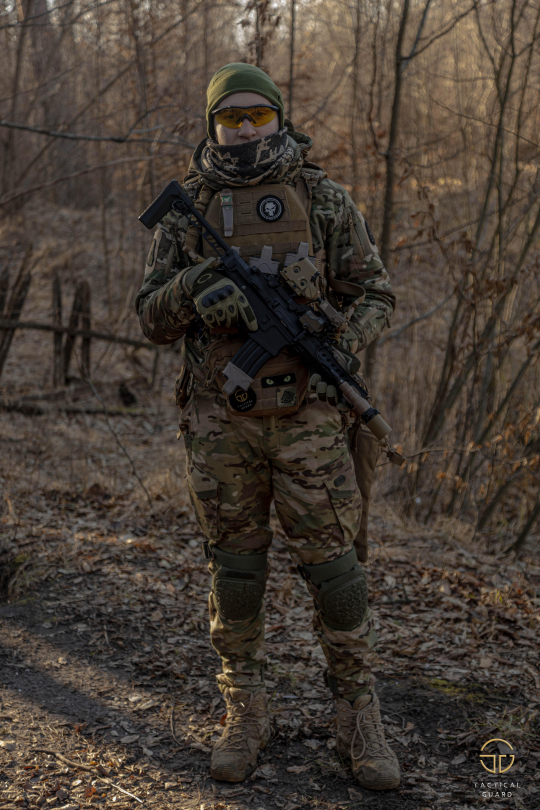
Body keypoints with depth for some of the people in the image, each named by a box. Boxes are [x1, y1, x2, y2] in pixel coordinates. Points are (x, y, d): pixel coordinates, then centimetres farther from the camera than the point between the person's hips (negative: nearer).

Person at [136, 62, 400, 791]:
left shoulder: (323, 199, 2)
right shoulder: (186, 212, 5)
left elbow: (374, 293, 5)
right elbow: (153, 320, 3)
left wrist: (346, 348, -16)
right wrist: (192, 285, -19)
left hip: (306, 414, -1)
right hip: (221, 421, 1)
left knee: (333, 563, 0)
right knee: (235, 568, 8)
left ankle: (359, 718, 13)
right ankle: (245, 715, 22)